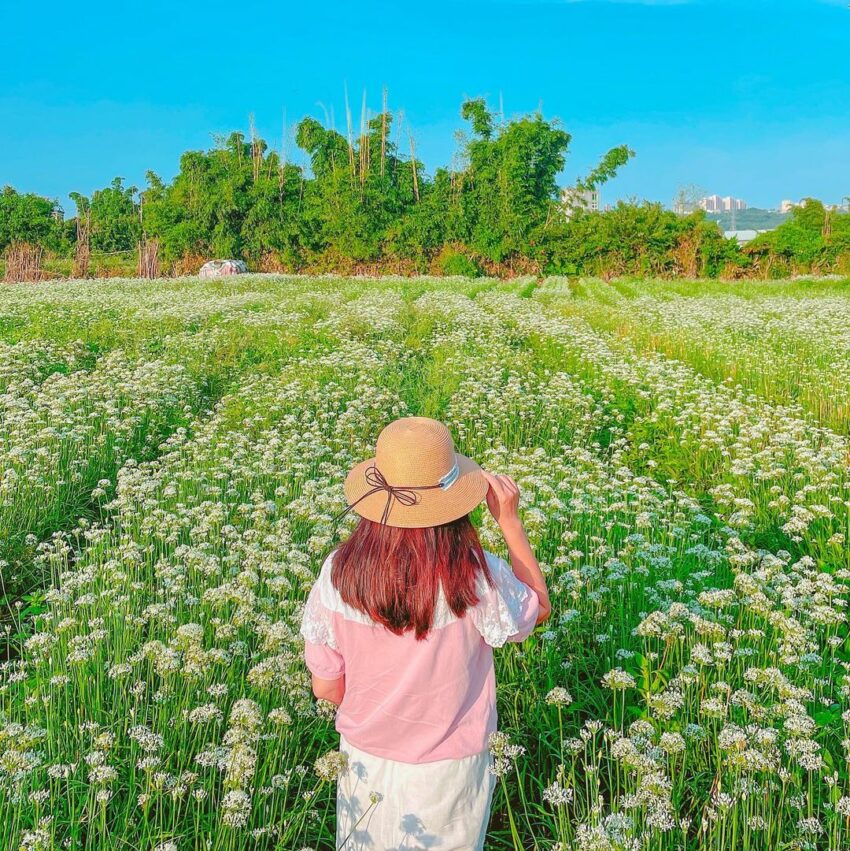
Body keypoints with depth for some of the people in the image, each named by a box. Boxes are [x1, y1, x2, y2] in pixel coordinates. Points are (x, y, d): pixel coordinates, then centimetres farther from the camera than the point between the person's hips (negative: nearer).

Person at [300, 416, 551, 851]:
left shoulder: (338, 574, -21)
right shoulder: (476, 577, -28)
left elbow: (325, 687, -9)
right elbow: (539, 608, -5)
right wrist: (510, 521, -8)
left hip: (367, 764, 1)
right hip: (448, 770, -1)